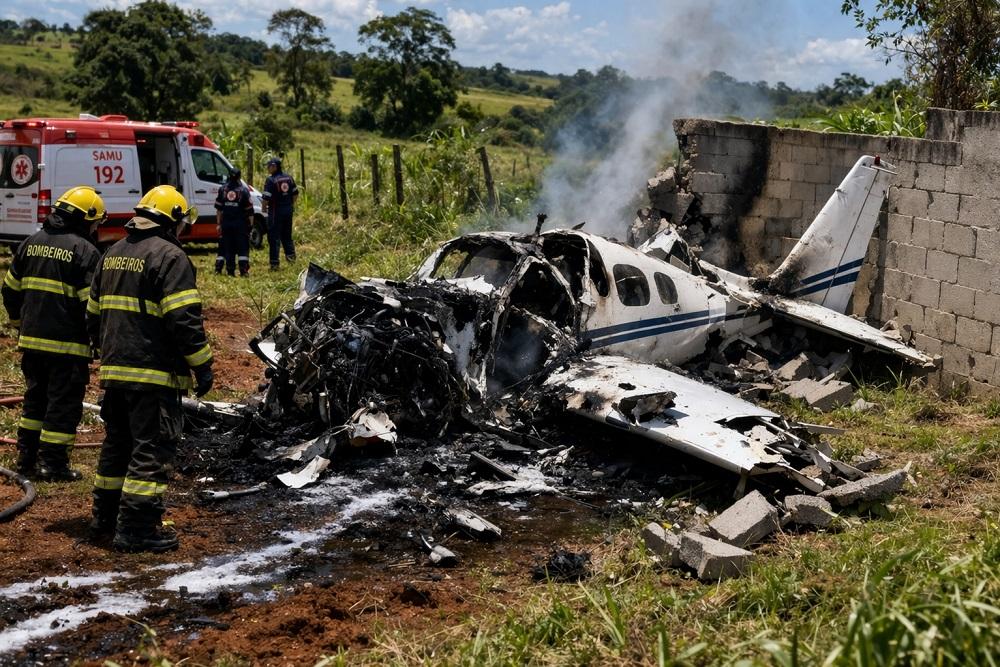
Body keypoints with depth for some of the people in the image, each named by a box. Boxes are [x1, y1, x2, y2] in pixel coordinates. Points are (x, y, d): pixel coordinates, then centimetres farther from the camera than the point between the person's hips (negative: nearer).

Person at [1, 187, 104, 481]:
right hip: (68, 345, -6)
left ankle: (26, 458, 24)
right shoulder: (85, 252, -12)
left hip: (31, 339, 7)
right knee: (64, 404, 3)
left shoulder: (31, 244, 9)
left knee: (35, 398, 19)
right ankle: (53, 464, 5)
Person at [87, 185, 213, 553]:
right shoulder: (169, 257, -12)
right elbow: (184, 320, -18)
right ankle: (136, 528, -4)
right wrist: (203, 366, -12)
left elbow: (94, 314, 22)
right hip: (154, 373, -8)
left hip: (113, 370, 9)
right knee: (151, 450, -4)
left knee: (117, 443, 19)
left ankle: (105, 517, 27)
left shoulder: (113, 255, 16)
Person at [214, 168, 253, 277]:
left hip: (226, 223, 3)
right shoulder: (243, 190, -6)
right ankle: (244, 270, -6)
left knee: (228, 247, 9)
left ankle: (230, 270, 9)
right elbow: (249, 210, -6)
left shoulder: (223, 189, 3)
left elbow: (219, 209, 5)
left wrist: (219, 223, 10)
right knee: (243, 247, 1)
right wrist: (251, 223, 0)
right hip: (240, 223, -3)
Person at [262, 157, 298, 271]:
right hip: (288, 210, 6)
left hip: (276, 211, -6)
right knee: (287, 234, 21)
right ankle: (290, 254, 10)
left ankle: (274, 263, 0)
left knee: (274, 237, 0)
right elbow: (295, 193, 12)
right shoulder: (288, 177, 6)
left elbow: (266, 197, -19)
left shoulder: (271, 180, -16)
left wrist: (264, 208, -3)